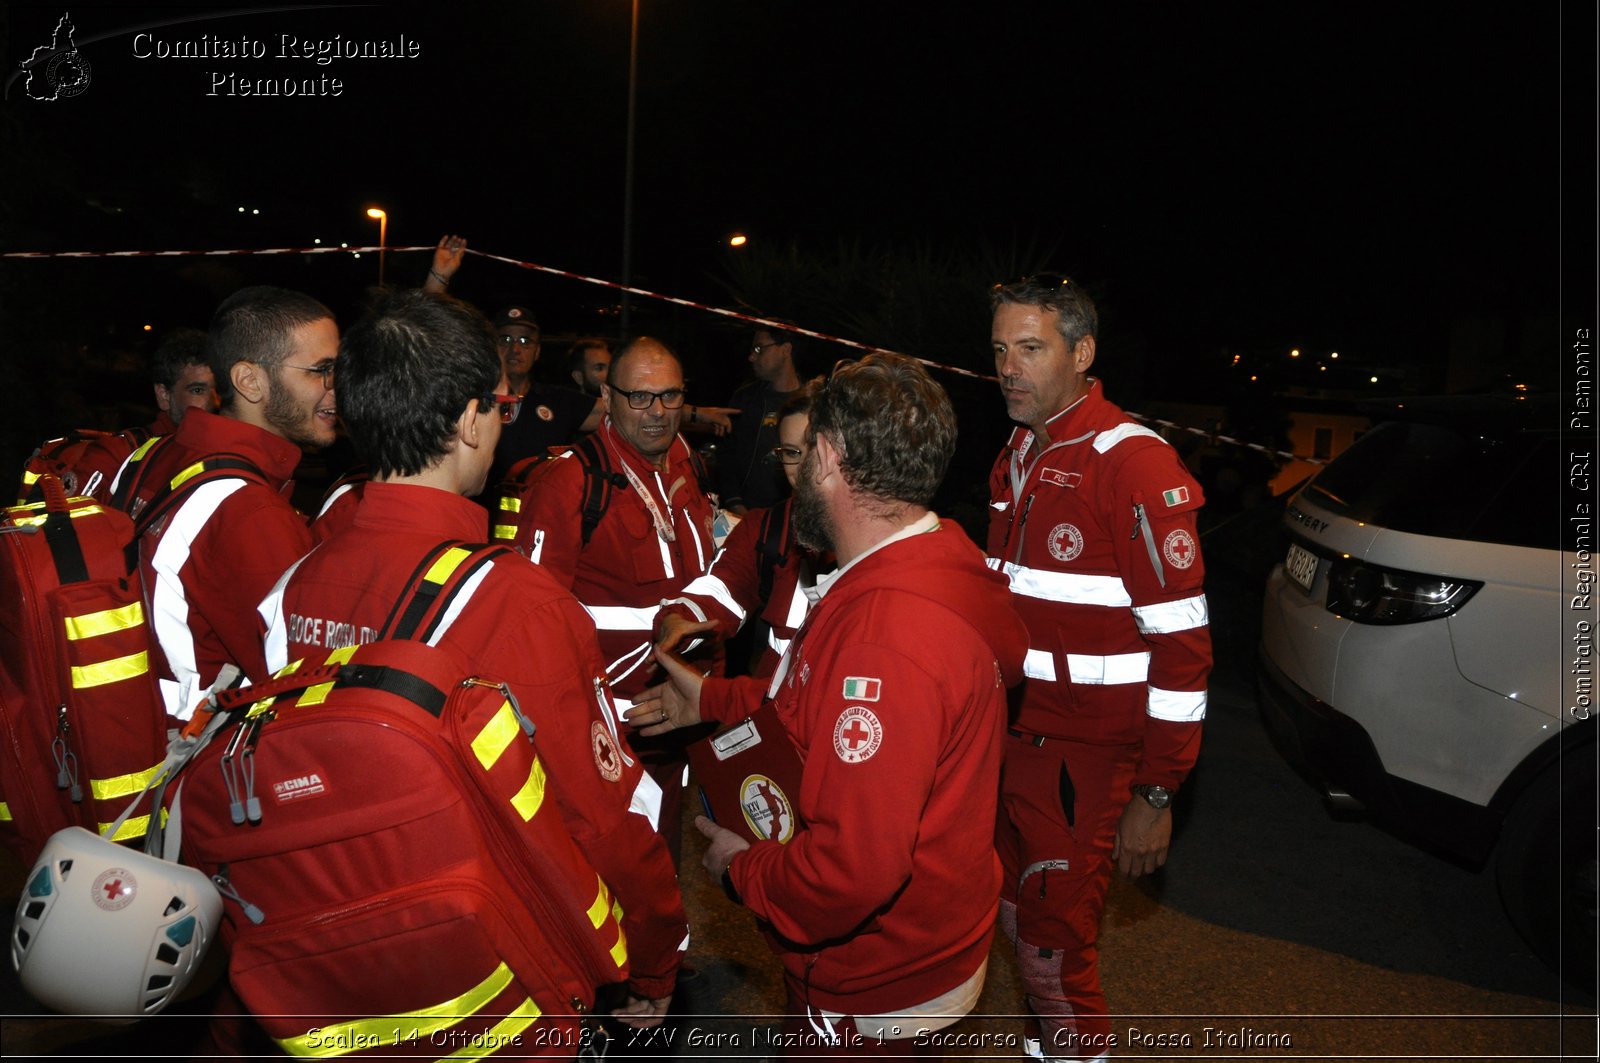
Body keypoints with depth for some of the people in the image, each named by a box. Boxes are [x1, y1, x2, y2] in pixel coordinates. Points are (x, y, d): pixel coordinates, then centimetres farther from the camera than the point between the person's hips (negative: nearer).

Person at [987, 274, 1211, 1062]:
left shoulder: (1133, 462, -16)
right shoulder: (1016, 458, 10)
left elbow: (1182, 639, -18)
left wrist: (1156, 794, -17)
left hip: (1083, 758, -8)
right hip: (1010, 733, 8)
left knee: (1054, 945, 3)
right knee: (1017, 917, 20)